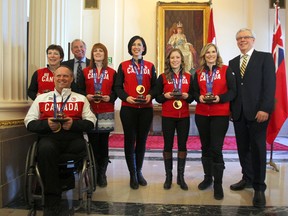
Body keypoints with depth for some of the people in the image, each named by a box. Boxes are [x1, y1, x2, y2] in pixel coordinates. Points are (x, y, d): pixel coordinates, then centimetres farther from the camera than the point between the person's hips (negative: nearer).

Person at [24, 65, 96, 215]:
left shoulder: (81, 99, 18)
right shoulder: (41, 98, 19)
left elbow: (91, 123, 8)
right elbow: (29, 123, 11)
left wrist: (73, 123, -11)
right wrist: (47, 124, -8)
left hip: (73, 138, 2)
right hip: (49, 137, -1)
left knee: (80, 146, -31)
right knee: (46, 149, -34)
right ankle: (52, 200, -23)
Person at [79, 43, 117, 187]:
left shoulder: (112, 72, 9)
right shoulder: (85, 71, 11)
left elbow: (116, 91, 5)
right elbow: (80, 90, 7)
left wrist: (109, 98, -14)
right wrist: (86, 96, -12)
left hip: (106, 113, 0)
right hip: (90, 111, 0)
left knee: (104, 143, 2)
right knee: (92, 143, 1)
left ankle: (102, 174, 13)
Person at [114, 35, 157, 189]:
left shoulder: (150, 66, 11)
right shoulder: (123, 66, 6)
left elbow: (154, 85, 8)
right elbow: (118, 86, 1)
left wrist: (150, 95, -12)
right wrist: (126, 97, -16)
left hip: (146, 109, 2)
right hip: (128, 109, -1)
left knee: (142, 141, 8)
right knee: (130, 140, 1)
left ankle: (139, 172, 25)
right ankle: (133, 175, 16)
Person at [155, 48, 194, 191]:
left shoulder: (188, 77, 7)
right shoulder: (162, 77, 2)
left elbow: (192, 97, 9)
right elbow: (157, 97, 3)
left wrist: (187, 96, -12)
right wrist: (166, 96, -16)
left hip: (184, 116, 2)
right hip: (167, 116, -1)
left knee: (182, 145, 6)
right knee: (168, 146, 5)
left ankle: (181, 177, 20)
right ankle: (168, 176, 20)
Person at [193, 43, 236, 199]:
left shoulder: (226, 70, 2)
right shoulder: (199, 73, 11)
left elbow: (233, 91, -3)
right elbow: (195, 91, 11)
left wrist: (220, 98, -19)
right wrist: (199, 97, -10)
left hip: (220, 115, -4)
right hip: (201, 114, 4)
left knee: (216, 148, -6)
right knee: (205, 147, 12)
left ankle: (218, 184, 9)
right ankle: (207, 177, 29)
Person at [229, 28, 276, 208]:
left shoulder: (265, 57, 1)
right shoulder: (233, 62, 16)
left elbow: (270, 85, -8)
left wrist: (265, 109, -17)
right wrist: (231, 108, 4)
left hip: (257, 111, -4)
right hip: (238, 112, 5)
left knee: (258, 149, 0)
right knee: (243, 148, 10)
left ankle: (259, 188, 12)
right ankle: (247, 178, 27)